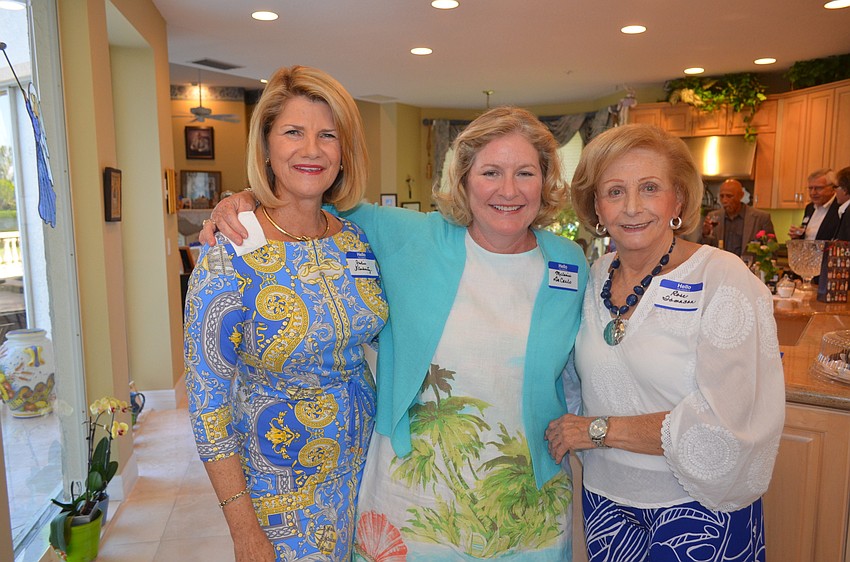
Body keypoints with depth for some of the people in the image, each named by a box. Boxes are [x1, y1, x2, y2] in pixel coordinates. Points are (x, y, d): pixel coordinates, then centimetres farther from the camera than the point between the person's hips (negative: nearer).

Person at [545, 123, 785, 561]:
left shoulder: (724, 280, -17)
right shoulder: (595, 279, -1)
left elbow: (727, 428, -23)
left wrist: (598, 429, -17)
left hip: (699, 508, -4)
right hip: (605, 497, 5)